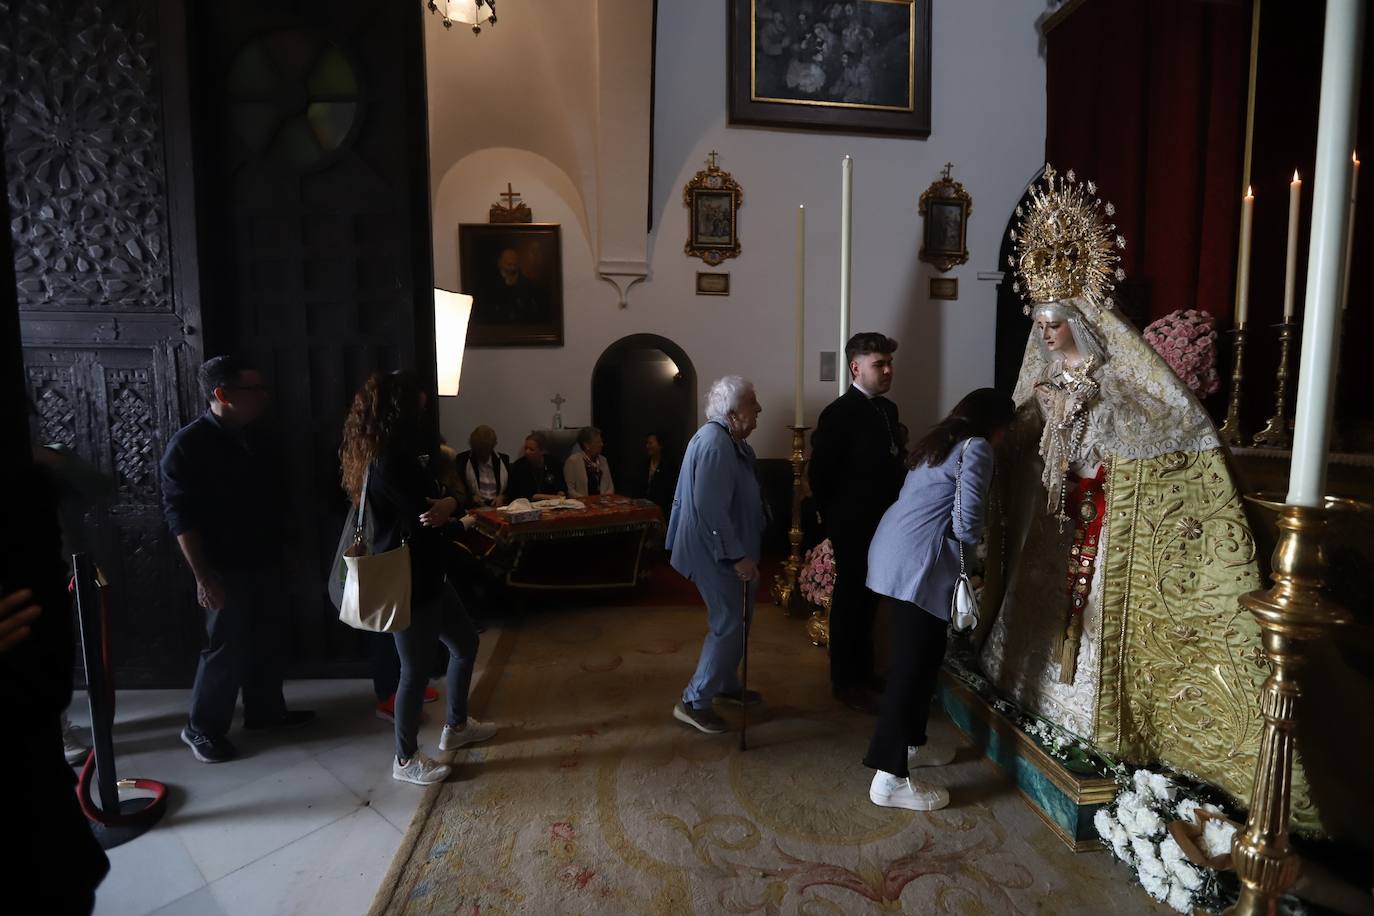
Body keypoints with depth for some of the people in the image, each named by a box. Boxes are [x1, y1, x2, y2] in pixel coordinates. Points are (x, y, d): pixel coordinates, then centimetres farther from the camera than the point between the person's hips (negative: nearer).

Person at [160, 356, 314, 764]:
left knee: (267, 638, 15)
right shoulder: (188, 444, -15)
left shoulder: (254, 437, 7)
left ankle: (265, 710, 32)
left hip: (263, 560, 7)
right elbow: (181, 517, -17)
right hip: (226, 568, -7)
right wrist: (203, 577, -19)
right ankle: (202, 728, 20)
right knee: (228, 647, 1)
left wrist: (278, 550, 17)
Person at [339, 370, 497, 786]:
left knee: (465, 643, 21)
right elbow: (428, 512, -22)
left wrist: (448, 503, -15)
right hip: (405, 581, -10)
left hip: (423, 575, 10)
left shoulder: (400, 455, 9)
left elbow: (439, 500, 7)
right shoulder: (390, 462, -24)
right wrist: (450, 504, -2)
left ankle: (456, 726, 39)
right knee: (416, 669, 5)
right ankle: (405, 759, 25)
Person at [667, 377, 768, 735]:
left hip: (727, 550, 10)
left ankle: (726, 685, 36)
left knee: (735, 619, 20)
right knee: (728, 625, -4)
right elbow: (710, 508, -29)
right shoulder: (714, 443, -24)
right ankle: (693, 702, 7)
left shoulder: (730, 441, 10)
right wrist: (738, 555, -25)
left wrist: (743, 552, 22)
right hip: (717, 553, -10)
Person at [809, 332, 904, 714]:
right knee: (850, 600, 5)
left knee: (868, 600, 18)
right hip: (854, 527, -7)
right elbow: (820, 474, -15)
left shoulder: (888, 409, 9)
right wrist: (835, 519, -8)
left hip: (881, 525, 8)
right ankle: (845, 682, 21)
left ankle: (863, 673, 34)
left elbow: (890, 464, 13)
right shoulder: (839, 413, -16)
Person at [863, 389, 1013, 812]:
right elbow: (968, 518, -14)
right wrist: (971, 539, 5)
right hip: (917, 564, -10)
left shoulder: (939, 440, 21)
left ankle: (912, 743, 34)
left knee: (921, 655, 20)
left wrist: (955, 533, 17)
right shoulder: (976, 448, -6)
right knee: (913, 663, -5)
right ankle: (890, 777, 1)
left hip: (894, 553, 10)